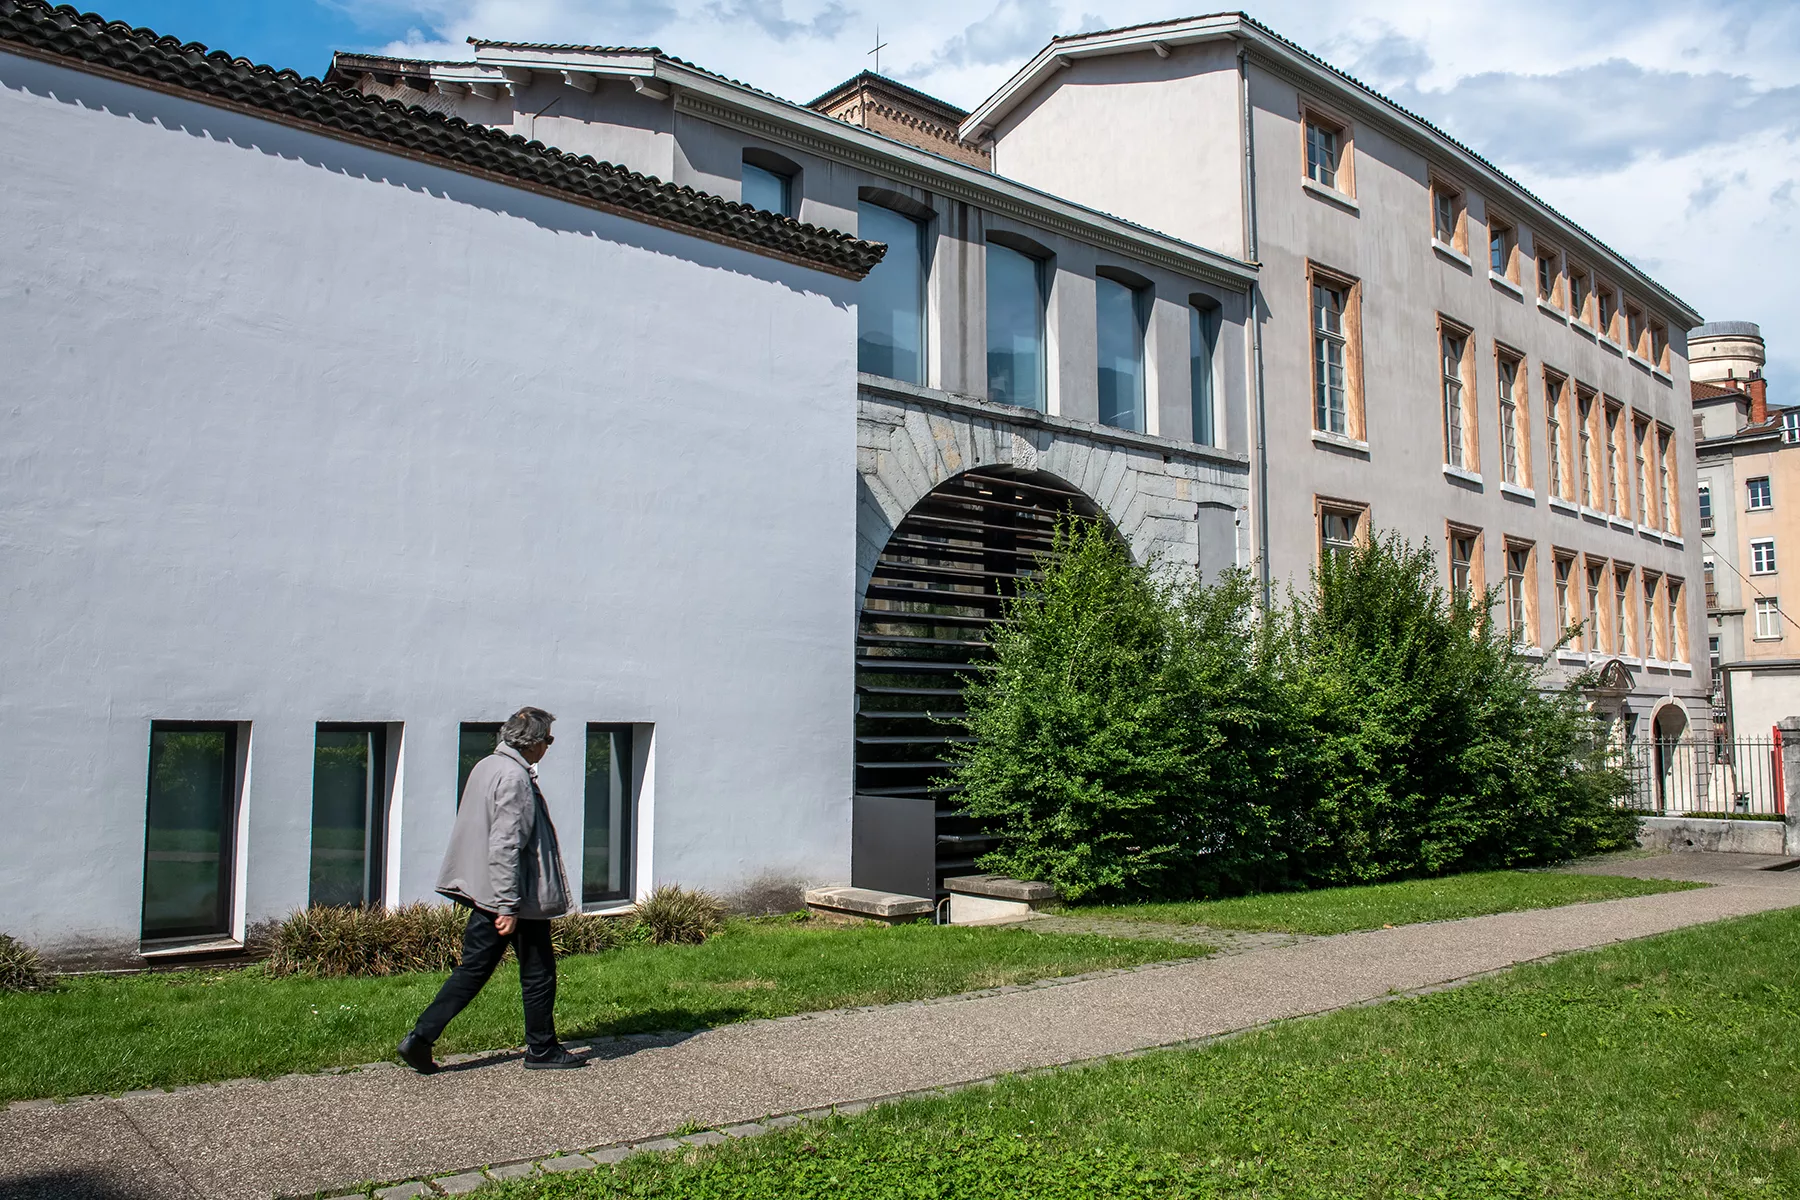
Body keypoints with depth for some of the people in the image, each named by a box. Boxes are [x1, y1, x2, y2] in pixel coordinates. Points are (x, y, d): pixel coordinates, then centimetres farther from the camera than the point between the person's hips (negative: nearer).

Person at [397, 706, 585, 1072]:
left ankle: (420, 1038, 10)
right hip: (519, 896, -9)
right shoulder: (514, 777, -20)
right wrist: (508, 906, -23)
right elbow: (505, 846, -24)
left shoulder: (486, 766, 10)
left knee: (474, 968, 13)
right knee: (538, 972, 6)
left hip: (484, 892, 9)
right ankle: (542, 1050, 18)